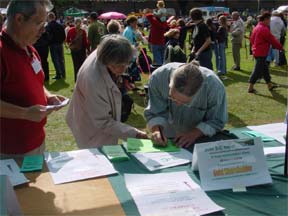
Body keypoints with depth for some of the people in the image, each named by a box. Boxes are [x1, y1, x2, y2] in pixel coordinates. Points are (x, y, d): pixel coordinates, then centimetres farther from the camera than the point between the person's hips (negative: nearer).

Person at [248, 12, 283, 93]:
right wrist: (280, 47, -3)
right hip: (261, 54, -10)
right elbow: (273, 40, -15)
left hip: (257, 52, 10)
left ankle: (269, 85, 26)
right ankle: (250, 87, 0)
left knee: (265, 69, 17)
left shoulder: (256, 28, 11)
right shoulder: (264, 29, -19)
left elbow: (252, 39, 18)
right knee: (258, 71, -4)